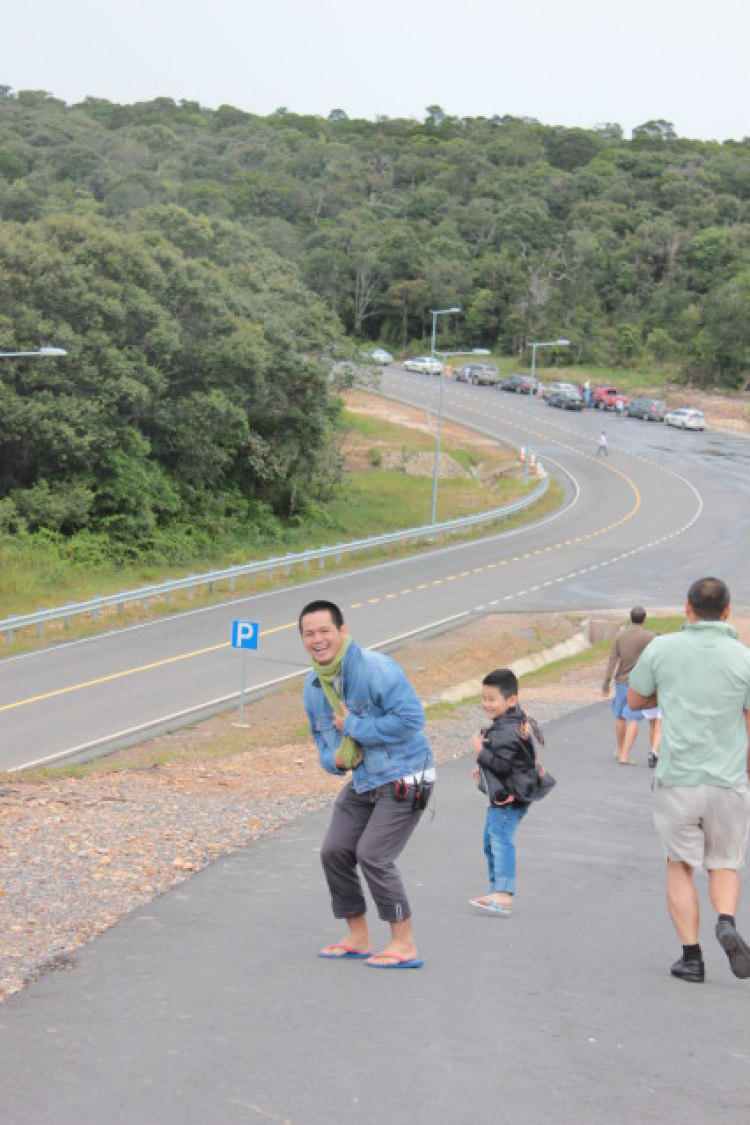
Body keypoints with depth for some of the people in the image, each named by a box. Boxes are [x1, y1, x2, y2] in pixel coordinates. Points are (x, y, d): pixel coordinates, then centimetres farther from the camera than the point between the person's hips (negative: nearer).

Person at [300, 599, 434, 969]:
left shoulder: (376, 669, -22)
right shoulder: (312, 686, 5)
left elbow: (411, 717, -27)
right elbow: (321, 733, 19)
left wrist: (355, 726, -22)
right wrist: (332, 758, -5)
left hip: (403, 778, -9)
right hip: (362, 781, 9)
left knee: (373, 855, -15)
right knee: (334, 851, 6)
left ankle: (404, 945, -2)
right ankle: (358, 938, 22)